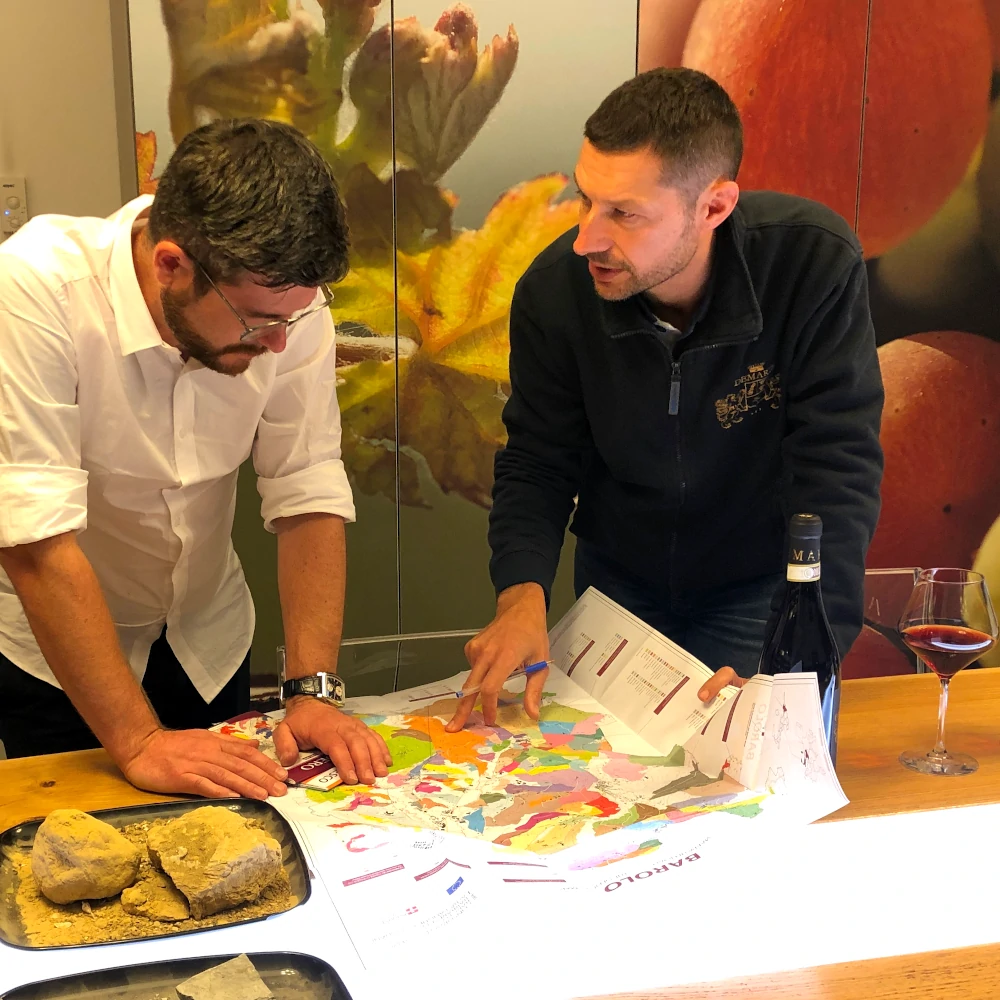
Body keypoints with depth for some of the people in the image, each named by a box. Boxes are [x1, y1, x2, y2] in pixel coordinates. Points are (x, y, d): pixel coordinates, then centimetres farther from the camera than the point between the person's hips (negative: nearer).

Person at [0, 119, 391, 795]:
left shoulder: (286, 297, -19)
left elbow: (309, 496, -16)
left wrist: (313, 690, -24)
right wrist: (139, 741, -32)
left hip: (208, 638, 4)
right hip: (56, 649, -3)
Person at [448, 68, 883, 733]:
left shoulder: (816, 266, -27)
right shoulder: (555, 289, -19)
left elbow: (837, 478, -28)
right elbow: (538, 464, -8)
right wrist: (522, 594, -29)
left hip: (758, 588, -2)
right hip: (618, 584, 3)